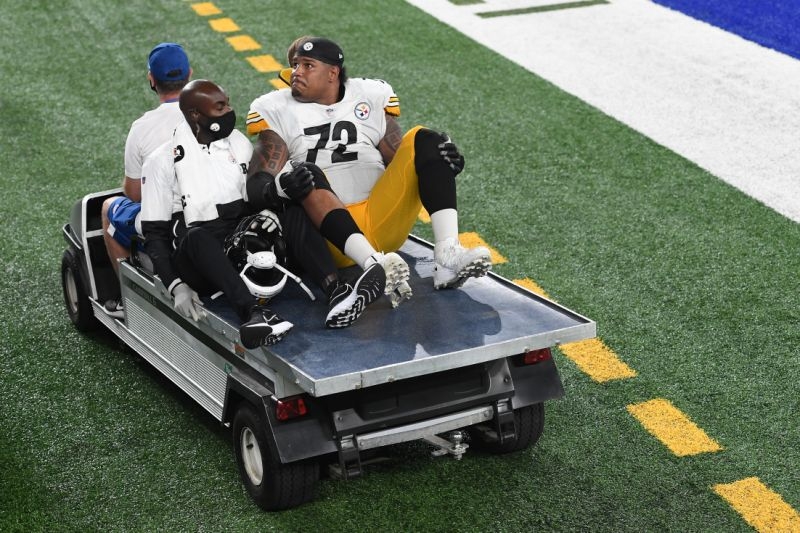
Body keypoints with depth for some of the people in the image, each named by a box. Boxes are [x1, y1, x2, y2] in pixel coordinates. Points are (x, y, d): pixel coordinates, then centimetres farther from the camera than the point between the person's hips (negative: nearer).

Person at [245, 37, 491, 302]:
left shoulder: (370, 96, 17)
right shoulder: (277, 111, 11)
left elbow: (403, 161, 14)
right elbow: (258, 183, -2)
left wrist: (439, 161, -8)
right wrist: (282, 186, -26)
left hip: (382, 218, 3)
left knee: (423, 140, -11)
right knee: (305, 173, -31)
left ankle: (447, 255, -31)